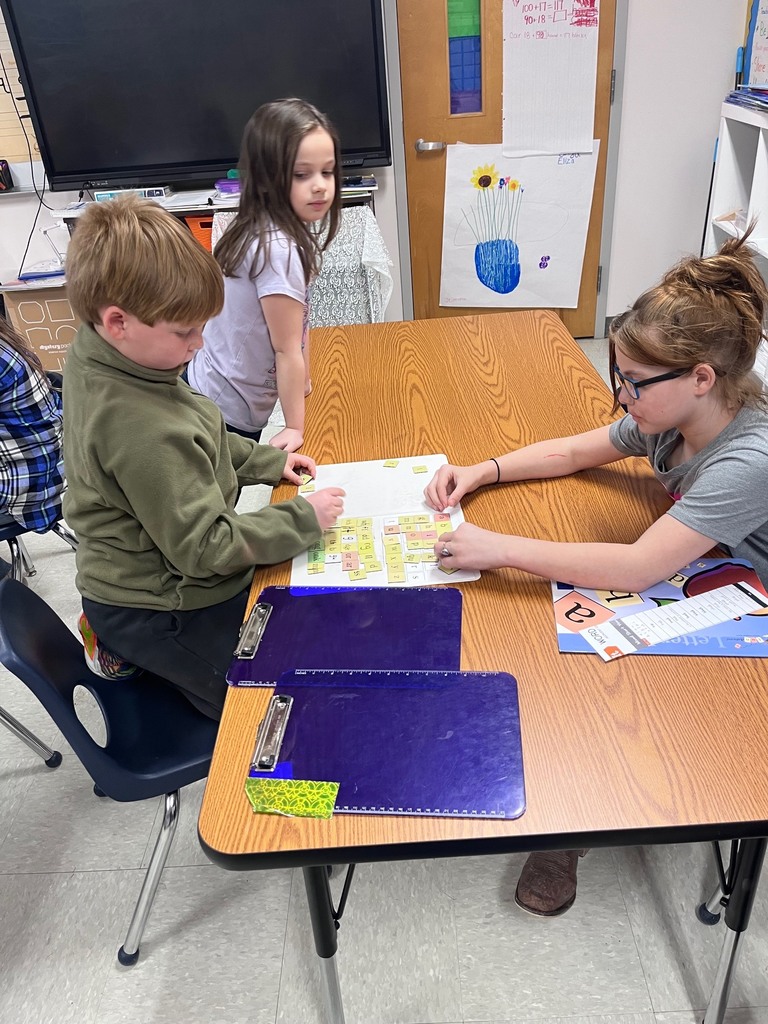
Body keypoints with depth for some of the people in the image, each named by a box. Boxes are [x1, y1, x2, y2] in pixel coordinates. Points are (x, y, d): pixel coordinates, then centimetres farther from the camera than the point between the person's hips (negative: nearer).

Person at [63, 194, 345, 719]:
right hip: (166, 612, -9)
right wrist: (303, 519, -19)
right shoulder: (143, 430, -36)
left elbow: (194, 443, 10)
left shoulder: (91, 357, -5)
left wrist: (268, 461, 3)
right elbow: (204, 548, -28)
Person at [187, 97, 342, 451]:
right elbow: (287, 350, -21)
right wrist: (295, 427, -14)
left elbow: (299, 321, 6)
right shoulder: (278, 249, -27)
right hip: (227, 416, -8)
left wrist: (301, 382, 12)